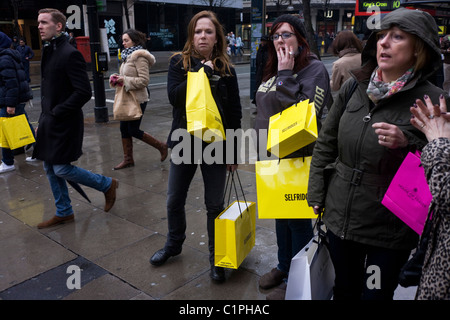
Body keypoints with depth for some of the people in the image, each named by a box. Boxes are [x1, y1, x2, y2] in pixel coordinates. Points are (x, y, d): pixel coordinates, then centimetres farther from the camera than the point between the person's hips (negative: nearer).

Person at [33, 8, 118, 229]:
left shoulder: (70, 54, -16)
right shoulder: (48, 52, 12)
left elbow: (84, 92, -23)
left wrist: (57, 112, -18)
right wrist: (43, 119, 12)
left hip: (64, 123, -9)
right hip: (49, 122, 9)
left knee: (61, 169, -4)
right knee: (50, 169, 13)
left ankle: (108, 185, 16)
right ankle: (64, 213, 28)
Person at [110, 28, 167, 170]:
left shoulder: (140, 57, -15)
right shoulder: (128, 56, 14)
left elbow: (144, 80, -21)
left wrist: (124, 80, -19)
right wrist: (117, 78, 3)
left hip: (137, 99, -9)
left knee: (133, 130, -4)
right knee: (124, 128, 10)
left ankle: (161, 146, 13)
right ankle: (128, 159, 20)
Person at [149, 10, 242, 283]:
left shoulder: (226, 70, -2)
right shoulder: (179, 62, -1)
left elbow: (235, 113, 0)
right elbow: (174, 96, -17)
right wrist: (202, 73, -21)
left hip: (216, 145, -1)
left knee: (215, 206, 7)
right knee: (175, 200, 15)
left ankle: (217, 258, 26)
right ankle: (174, 244, 41)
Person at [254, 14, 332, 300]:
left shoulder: (314, 69, -12)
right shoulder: (273, 70, 12)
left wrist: (286, 75, -21)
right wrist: (262, 149, 19)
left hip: (297, 159, -8)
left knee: (298, 219, 5)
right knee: (280, 214, 19)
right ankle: (283, 267, 38)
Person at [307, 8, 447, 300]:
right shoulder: (354, 86, 0)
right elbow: (326, 143, 7)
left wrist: (408, 143, -24)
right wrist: (316, 194, 7)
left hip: (389, 229, -3)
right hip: (339, 216, 4)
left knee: (375, 294, 13)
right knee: (344, 289, 22)